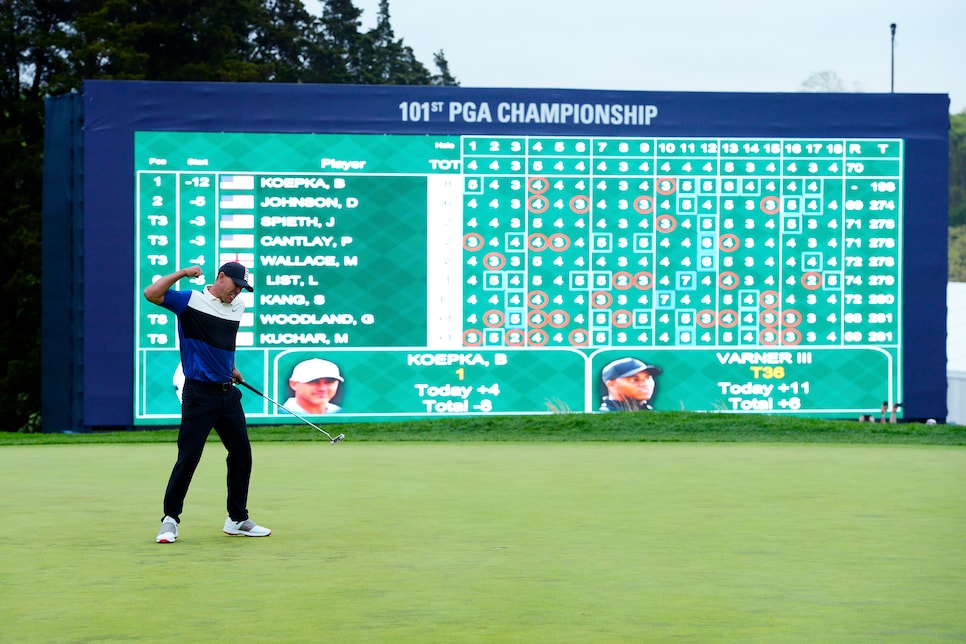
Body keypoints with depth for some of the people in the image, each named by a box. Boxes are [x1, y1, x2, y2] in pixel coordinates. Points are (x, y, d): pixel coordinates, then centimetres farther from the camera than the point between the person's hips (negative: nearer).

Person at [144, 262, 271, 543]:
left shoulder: (237, 307, 12)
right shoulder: (190, 301, -7)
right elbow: (151, 294, -20)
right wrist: (183, 273, -19)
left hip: (228, 393, 7)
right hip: (199, 393, -7)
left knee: (242, 454, 10)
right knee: (188, 457, -7)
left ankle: (238, 519, 22)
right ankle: (170, 520, 3)